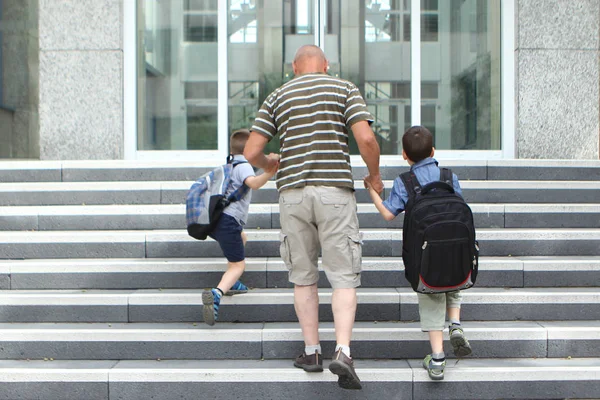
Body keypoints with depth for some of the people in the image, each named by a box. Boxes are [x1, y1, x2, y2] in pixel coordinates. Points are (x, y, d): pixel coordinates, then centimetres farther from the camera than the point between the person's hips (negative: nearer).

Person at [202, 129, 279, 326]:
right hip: (228, 221, -9)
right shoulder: (243, 166, -4)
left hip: (215, 218, 9)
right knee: (238, 265, -4)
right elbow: (253, 182, -27)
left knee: (241, 237, 35)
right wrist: (268, 174, -42)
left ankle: (231, 283, 32)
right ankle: (216, 293, -31)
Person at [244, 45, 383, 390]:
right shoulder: (345, 89, 7)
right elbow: (366, 139, -7)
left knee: (303, 276, 14)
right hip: (335, 191, -2)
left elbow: (251, 152, 7)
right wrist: (375, 175, 10)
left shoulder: (277, 97, 12)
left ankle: (312, 351, 19)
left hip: (292, 192, 2)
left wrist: (269, 164, 29)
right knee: (344, 276, 1)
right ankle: (343, 351, -13)